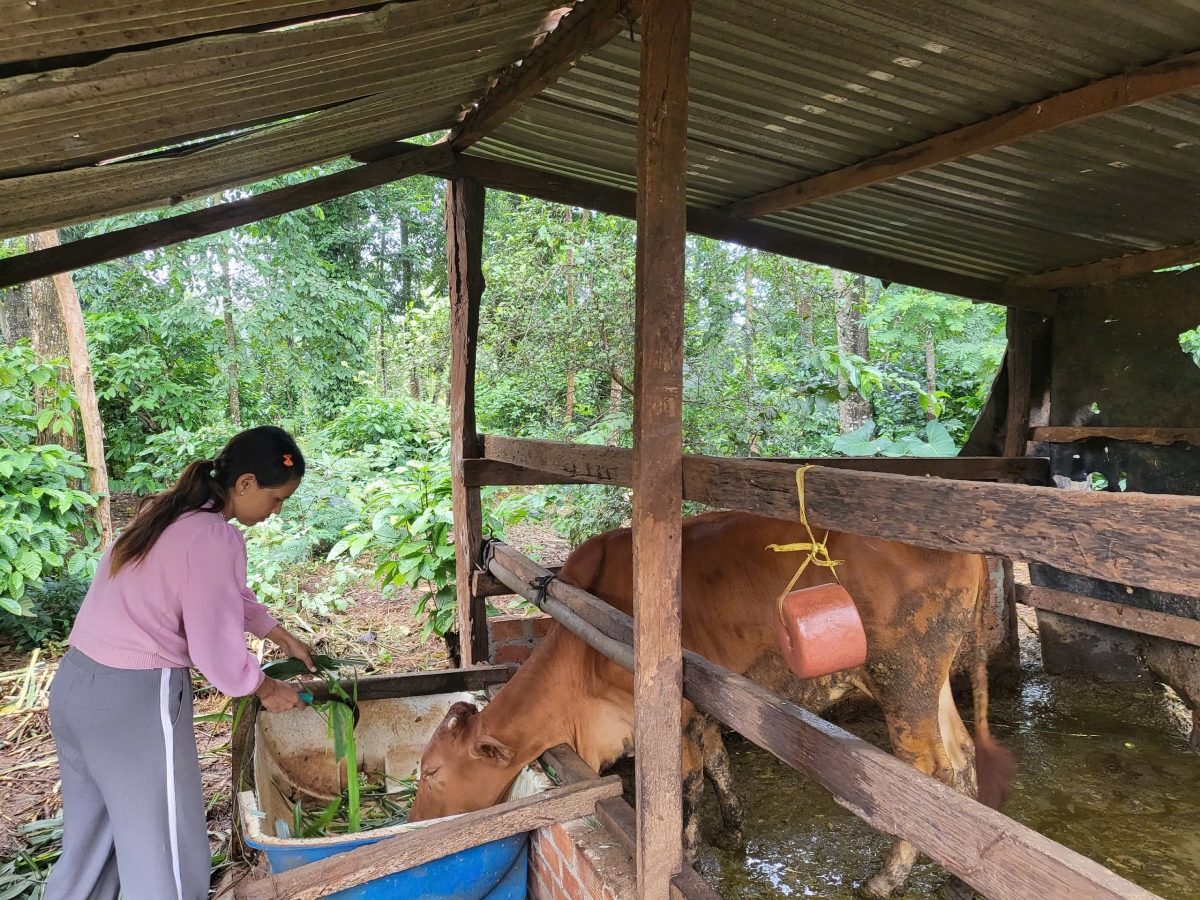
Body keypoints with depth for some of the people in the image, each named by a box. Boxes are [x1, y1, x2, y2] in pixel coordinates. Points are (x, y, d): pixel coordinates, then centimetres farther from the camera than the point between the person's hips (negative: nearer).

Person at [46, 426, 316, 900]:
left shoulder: (172, 511, 8)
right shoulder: (216, 538, -20)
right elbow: (216, 648, -17)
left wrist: (284, 636, 24)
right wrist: (268, 689, 0)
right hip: (136, 700, -9)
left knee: (90, 841, 24)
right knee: (165, 859, 5)